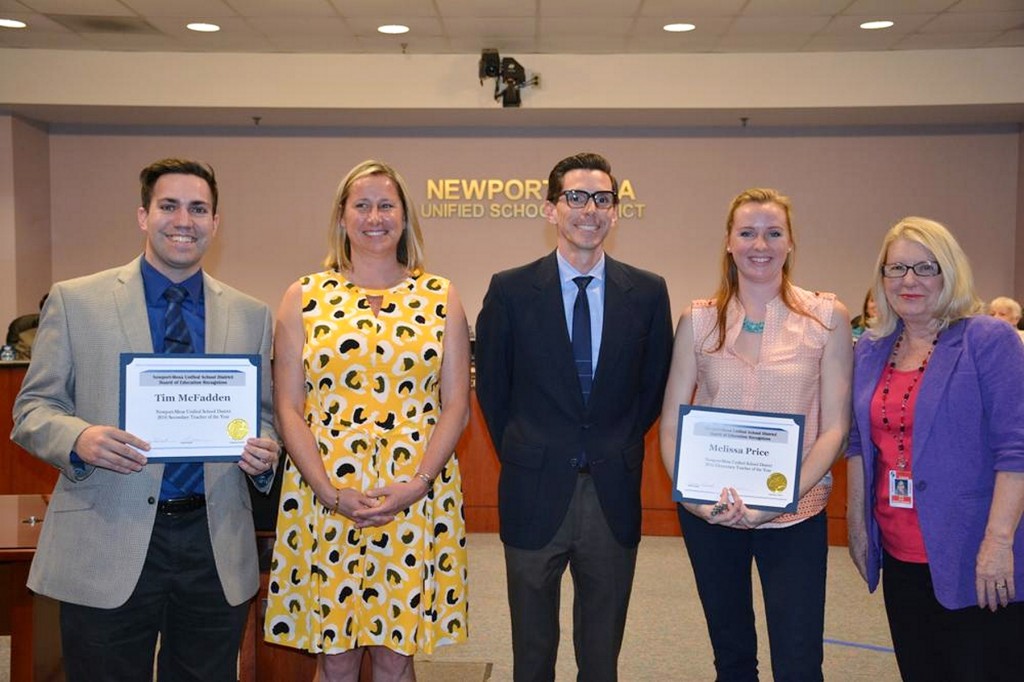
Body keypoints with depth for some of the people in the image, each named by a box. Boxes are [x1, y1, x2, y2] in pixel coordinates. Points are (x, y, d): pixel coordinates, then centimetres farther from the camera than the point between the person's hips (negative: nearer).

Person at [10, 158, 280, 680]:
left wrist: (264, 451, -9)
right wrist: (79, 438, -20)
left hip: (215, 545, 2)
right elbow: (32, 408, 1)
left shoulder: (251, 315, 8)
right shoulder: (75, 300, 1)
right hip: (107, 545, -2)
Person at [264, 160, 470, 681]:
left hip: (418, 498, 0)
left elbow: (456, 404, 3)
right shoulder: (305, 297, 5)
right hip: (322, 499, 0)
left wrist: (416, 485, -11)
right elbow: (288, 408, 1)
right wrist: (330, 492, -11)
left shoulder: (441, 298, 6)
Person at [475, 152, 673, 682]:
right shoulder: (511, 290, -4)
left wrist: (620, 453, 7)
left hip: (614, 496, 1)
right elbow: (491, 387, 5)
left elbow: (654, 385, 9)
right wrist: (521, 456, 5)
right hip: (536, 495, -1)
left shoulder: (647, 293, 0)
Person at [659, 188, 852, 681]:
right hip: (709, 512, 2)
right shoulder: (699, 320, 1)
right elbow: (671, 422, 2)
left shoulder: (827, 317, -3)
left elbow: (834, 426, -5)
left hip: (795, 514, -2)